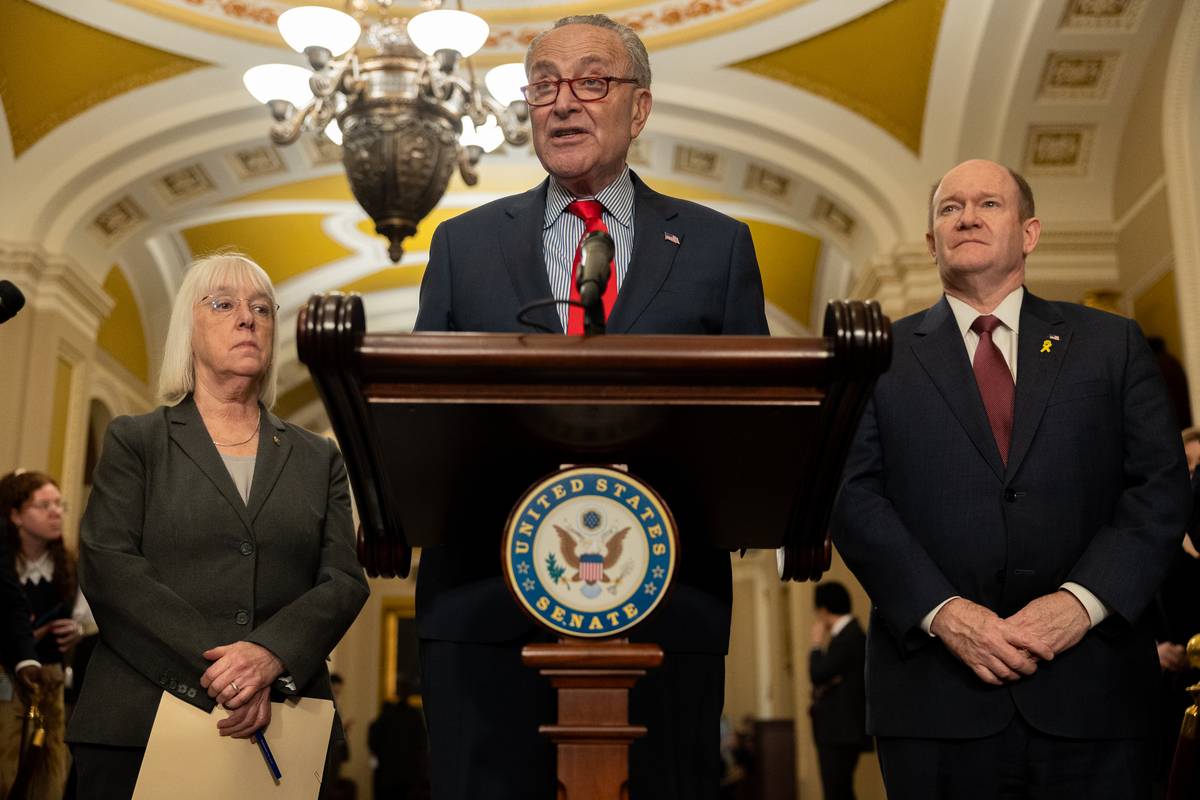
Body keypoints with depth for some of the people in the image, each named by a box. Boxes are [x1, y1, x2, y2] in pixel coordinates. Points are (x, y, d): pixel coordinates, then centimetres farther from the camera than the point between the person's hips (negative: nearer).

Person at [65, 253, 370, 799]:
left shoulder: (318, 460, 13)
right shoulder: (135, 442, 7)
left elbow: (344, 583, 2)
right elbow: (107, 567, -6)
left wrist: (270, 655, -17)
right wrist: (216, 663, -17)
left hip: (279, 727, 2)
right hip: (138, 727, -1)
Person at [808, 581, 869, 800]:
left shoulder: (849, 636, -15)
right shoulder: (848, 634, 15)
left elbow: (818, 674, -19)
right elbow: (828, 677, 17)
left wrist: (817, 644, -5)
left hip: (842, 732, -10)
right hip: (837, 731, 10)